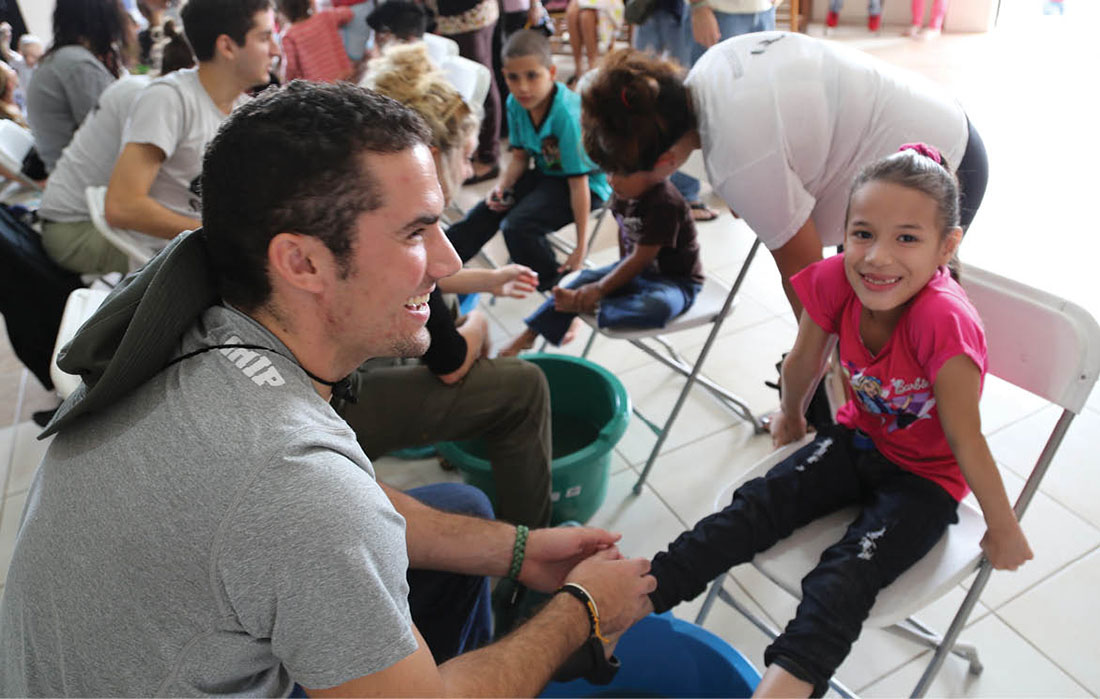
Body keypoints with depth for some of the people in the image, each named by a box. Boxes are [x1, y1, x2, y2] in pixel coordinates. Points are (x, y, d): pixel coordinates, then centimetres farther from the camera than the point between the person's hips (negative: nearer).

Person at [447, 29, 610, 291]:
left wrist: (581, 245, -22)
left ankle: (557, 287, -1)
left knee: (517, 226, -24)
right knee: (488, 210, -3)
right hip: (545, 174, 8)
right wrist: (501, 186, -13)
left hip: (588, 183, -7)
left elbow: (578, 181, -26)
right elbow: (520, 156, 7)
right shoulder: (515, 103, -7)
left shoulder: (567, 114, -29)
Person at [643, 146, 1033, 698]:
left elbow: (965, 438, -24)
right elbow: (802, 366, -1)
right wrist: (791, 418, 17)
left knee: (846, 578, -25)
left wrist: (1004, 531, -11)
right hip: (858, 439, 4)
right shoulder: (835, 280, -19)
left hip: (927, 478, -3)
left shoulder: (944, 320, -34)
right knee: (757, 505, -14)